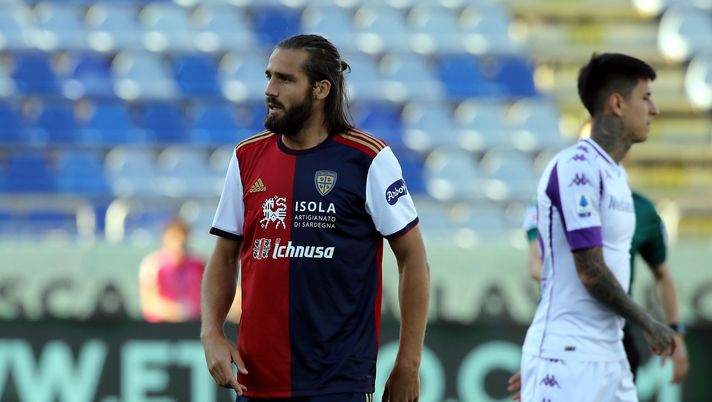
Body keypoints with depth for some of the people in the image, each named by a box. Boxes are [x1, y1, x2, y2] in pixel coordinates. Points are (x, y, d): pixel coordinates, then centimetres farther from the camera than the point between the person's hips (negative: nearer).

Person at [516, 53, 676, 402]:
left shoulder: (616, 175, 17)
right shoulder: (577, 167, -13)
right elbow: (591, 273, -17)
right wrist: (649, 325, -6)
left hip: (610, 357, 9)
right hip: (567, 357, -9)